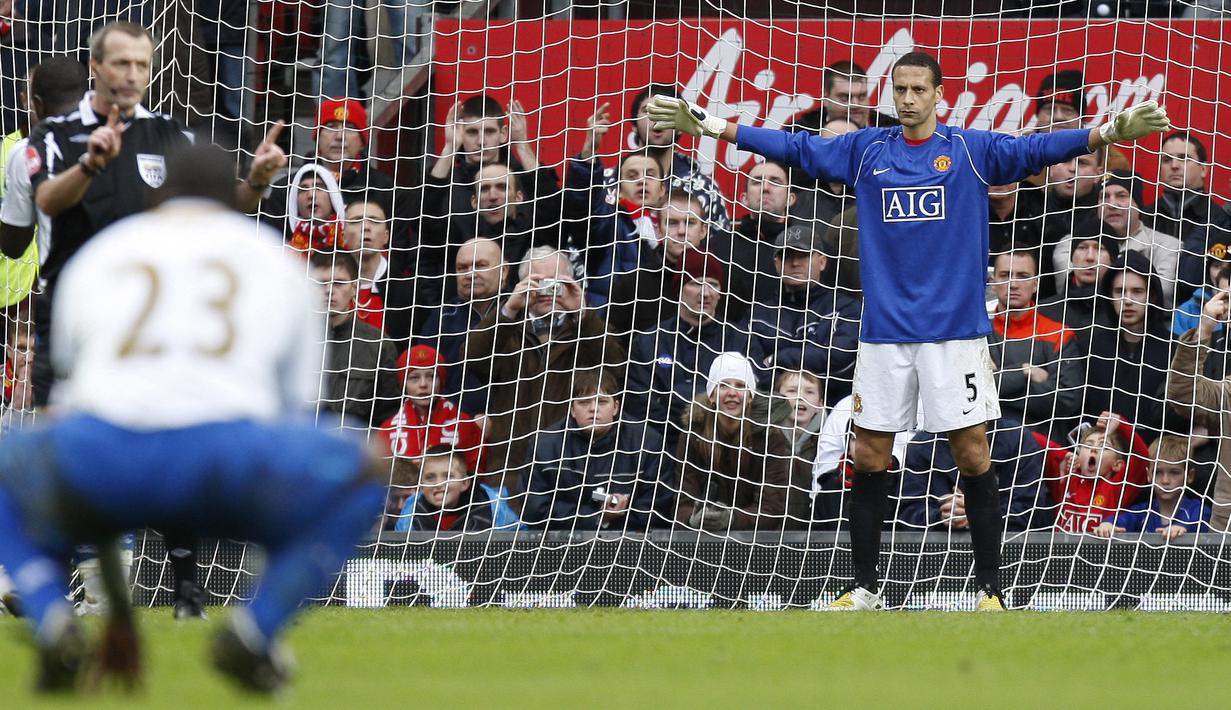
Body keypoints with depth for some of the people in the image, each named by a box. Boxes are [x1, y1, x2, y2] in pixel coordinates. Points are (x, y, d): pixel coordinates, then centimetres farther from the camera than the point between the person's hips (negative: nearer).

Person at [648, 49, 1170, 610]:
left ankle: (989, 589, 4)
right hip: (884, 333, 3)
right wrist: (709, 125, 4)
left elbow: (1035, 149, -12)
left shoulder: (970, 150, 0)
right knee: (868, 458, 5)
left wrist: (1108, 133, -27)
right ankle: (865, 588, 16)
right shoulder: (866, 151, 8)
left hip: (954, 330, -3)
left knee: (972, 454, -3)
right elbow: (794, 147, 9)